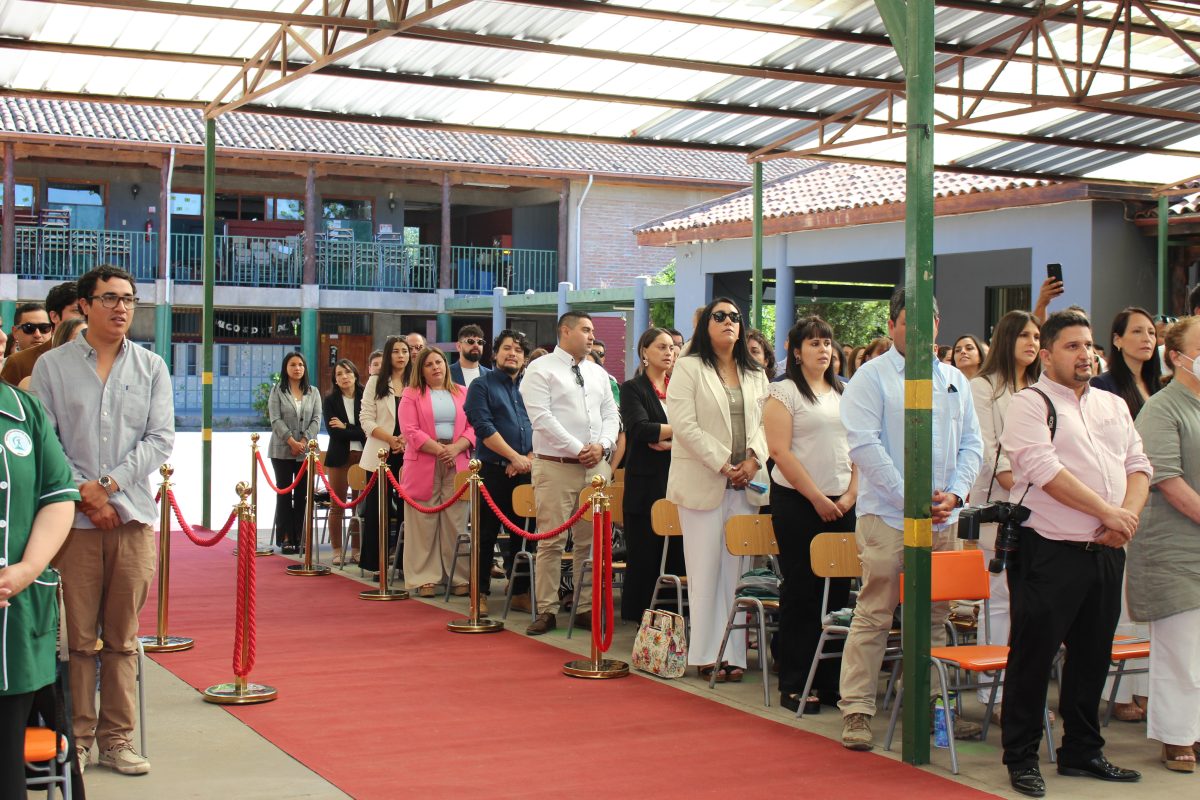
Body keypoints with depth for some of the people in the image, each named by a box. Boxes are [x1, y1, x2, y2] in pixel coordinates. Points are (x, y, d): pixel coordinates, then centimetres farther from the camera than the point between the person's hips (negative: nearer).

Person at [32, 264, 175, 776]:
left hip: (134, 516, 2)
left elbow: (160, 440, 3)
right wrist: (82, 491, -10)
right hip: (73, 518, -1)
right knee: (77, 635, 1)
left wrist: (108, 484, -8)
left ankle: (117, 738, 13)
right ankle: (77, 739, 10)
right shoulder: (52, 366, 5)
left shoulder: (152, 368, 9)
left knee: (122, 637, 6)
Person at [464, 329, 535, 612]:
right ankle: (480, 591, 9)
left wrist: (529, 458, -7)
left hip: (526, 472, 4)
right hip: (493, 471, -4)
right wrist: (515, 457, -14)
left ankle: (521, 592, 16)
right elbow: (484, 427, -10)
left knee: (524, 534, 8)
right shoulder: (482, 385, 0)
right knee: (487, 533, 1)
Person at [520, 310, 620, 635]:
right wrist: (578, 449, -13)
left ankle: (586, 608, 13)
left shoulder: (598, 373, 16)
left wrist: (602, 445, -5)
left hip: (597, 466, 5)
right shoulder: (541, 369, -2)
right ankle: (546, 610, 2)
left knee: (591, 541, 6)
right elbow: (541, 417, -12)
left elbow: (611, 414, 15)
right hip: (556, 466, -5)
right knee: (552, 541, -4)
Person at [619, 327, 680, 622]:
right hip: (646, 485, -4)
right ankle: (642, 622, 7)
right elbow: (641, 429, -15)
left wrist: (669, 443, -13)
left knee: (677, 558, 1)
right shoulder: (633, 389, 1)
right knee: (644, 560, 0)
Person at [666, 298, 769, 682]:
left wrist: (754, 459, -7)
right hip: (702, 483, -4)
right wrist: (722, 463, -14)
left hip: (745, 484, 4)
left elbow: (766, 423, 12)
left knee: (737, 570, 3)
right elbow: (684, 425, -9)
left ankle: (733, 652, 7)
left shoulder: (755, 374, 16)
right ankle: (706, 654, 4)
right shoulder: (689, 368, 0)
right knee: (706, 571, -1)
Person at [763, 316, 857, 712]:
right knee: (801, 593, -3)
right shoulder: (784, 392, -3)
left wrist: (851, 493, 0)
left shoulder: (843, 393, 14)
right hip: (797, 502, -5)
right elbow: (780, 451, -11)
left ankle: (831, 681, 13)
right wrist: (817, 498, -12)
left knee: (838, 591, 5)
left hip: (841, 505, 5)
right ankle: (794, 685, 4)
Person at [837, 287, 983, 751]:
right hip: (886, 516, -5)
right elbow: (865, 445, -12)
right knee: (873, 616, -3)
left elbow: (971, 443, 11)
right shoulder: (871, 377, -3)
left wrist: (954, 493, -6)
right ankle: (856, 710, 3)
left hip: (943, 519, 5)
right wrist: (910, 499, -16)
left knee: (934, 617, 12)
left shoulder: (954, 380, 14)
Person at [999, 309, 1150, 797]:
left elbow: (1137, 465, 12)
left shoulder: (1114, 406, 16)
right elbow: (1045, 470, -17)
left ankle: (1082, 751, 26)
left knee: (1093, 655, 14)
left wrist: (1129, 516, -7)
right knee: (1034, 655, -1)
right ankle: (1021, 758, 8)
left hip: (1105, 552, 7)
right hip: (1049, 551, -7)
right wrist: (1108, 512, -17)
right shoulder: (1030, 405, -6)